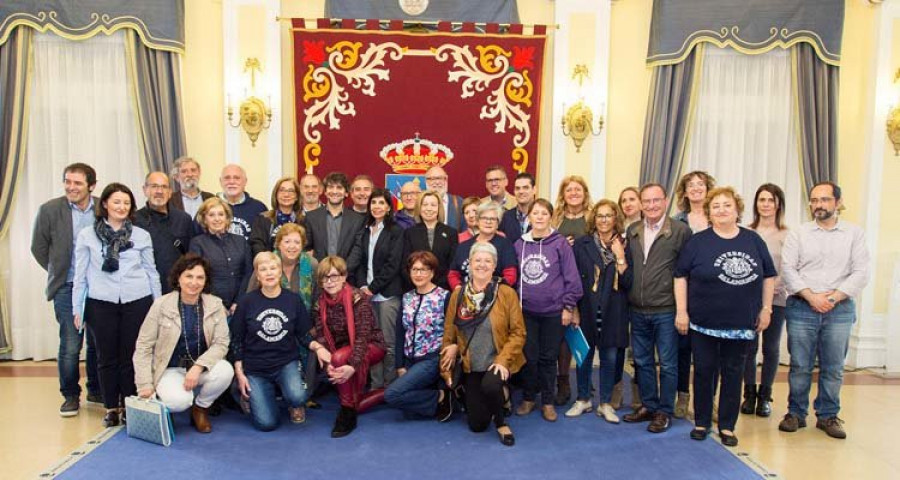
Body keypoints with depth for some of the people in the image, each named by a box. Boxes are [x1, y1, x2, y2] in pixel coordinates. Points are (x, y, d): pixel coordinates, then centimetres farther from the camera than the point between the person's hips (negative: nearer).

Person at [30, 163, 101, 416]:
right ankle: (70, 395, 17)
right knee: (70, 346, -2)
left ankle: (96, 390, 27)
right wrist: (59, 272, 7)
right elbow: (38, 248, 5)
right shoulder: (49, 210, -5)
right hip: (67, 289, -1)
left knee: (98, 343, 11)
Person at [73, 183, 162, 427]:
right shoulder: (87, 235, 4)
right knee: (107, 357, 7)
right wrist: (77, 308, 5)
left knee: (131, 356, 5)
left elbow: (151, 271, 10)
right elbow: (80, 274, 7)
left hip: (137, 302, 0)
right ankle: (111, 407, 19)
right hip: (101, 303, 0)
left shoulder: (142, 235, 6)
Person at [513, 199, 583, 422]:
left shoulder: (560, 243, -6)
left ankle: (548, 402, 22)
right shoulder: (519, 244, 3)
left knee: (548, 358, 8)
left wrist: (568, 306, -6)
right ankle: (528, 398, 25)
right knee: (530, 357, 8)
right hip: (526, 311, 2)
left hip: (553, 311, -2)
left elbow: (572, 277, -5)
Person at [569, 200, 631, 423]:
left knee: (610, 357, 6)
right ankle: (583, 400, 24)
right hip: (587, 310, 0)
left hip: (613, 311, 0)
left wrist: (620, 257, -13)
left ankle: (605, 403, 20)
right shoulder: (582, 244, 1)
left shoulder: (625, 245, 1)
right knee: (584, 354, 8)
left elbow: (628, 282, -4)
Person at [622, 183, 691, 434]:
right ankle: (648, 406, 29)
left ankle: (665, 412, 19)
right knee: (643, 361, 15)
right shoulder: (632, 231, 8)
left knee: (667, 364, 5)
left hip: (666, 310, -5)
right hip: (638, 310, 5)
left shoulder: (681, 230, -8)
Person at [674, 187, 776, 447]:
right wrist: (681, 311, -7)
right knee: (704, 372, 7)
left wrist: (766, 309, 4)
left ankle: (727, 426, 21)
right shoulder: (697, 242, -3)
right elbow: (681, 276, -2)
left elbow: (768, 276, 9)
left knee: (733, 374, 9)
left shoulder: (753, 240, 4)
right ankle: (701, 422, 21)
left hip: (741, 323, 2)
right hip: (704, 322, -2)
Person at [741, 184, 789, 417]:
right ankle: (749, 394, 19)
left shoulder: (786, 235, -2)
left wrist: (774, 287, -15)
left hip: (776, 299, -1)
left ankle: (765, 396, 21)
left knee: (771, 349, 8)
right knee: (749, 347, 5)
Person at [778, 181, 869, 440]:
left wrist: (834, 297, -11)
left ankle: (828, 415, 20)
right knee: (800, 365, 4)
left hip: (840, 309, 0)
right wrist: (812, 297, -12)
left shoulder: (854, 233, 6)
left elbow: (861, 273, -1)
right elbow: (788, 269, -2)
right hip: (801, 308, 0)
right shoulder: (798, 234, 5)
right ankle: (796, 413, 16)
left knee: (833, 367, 6)